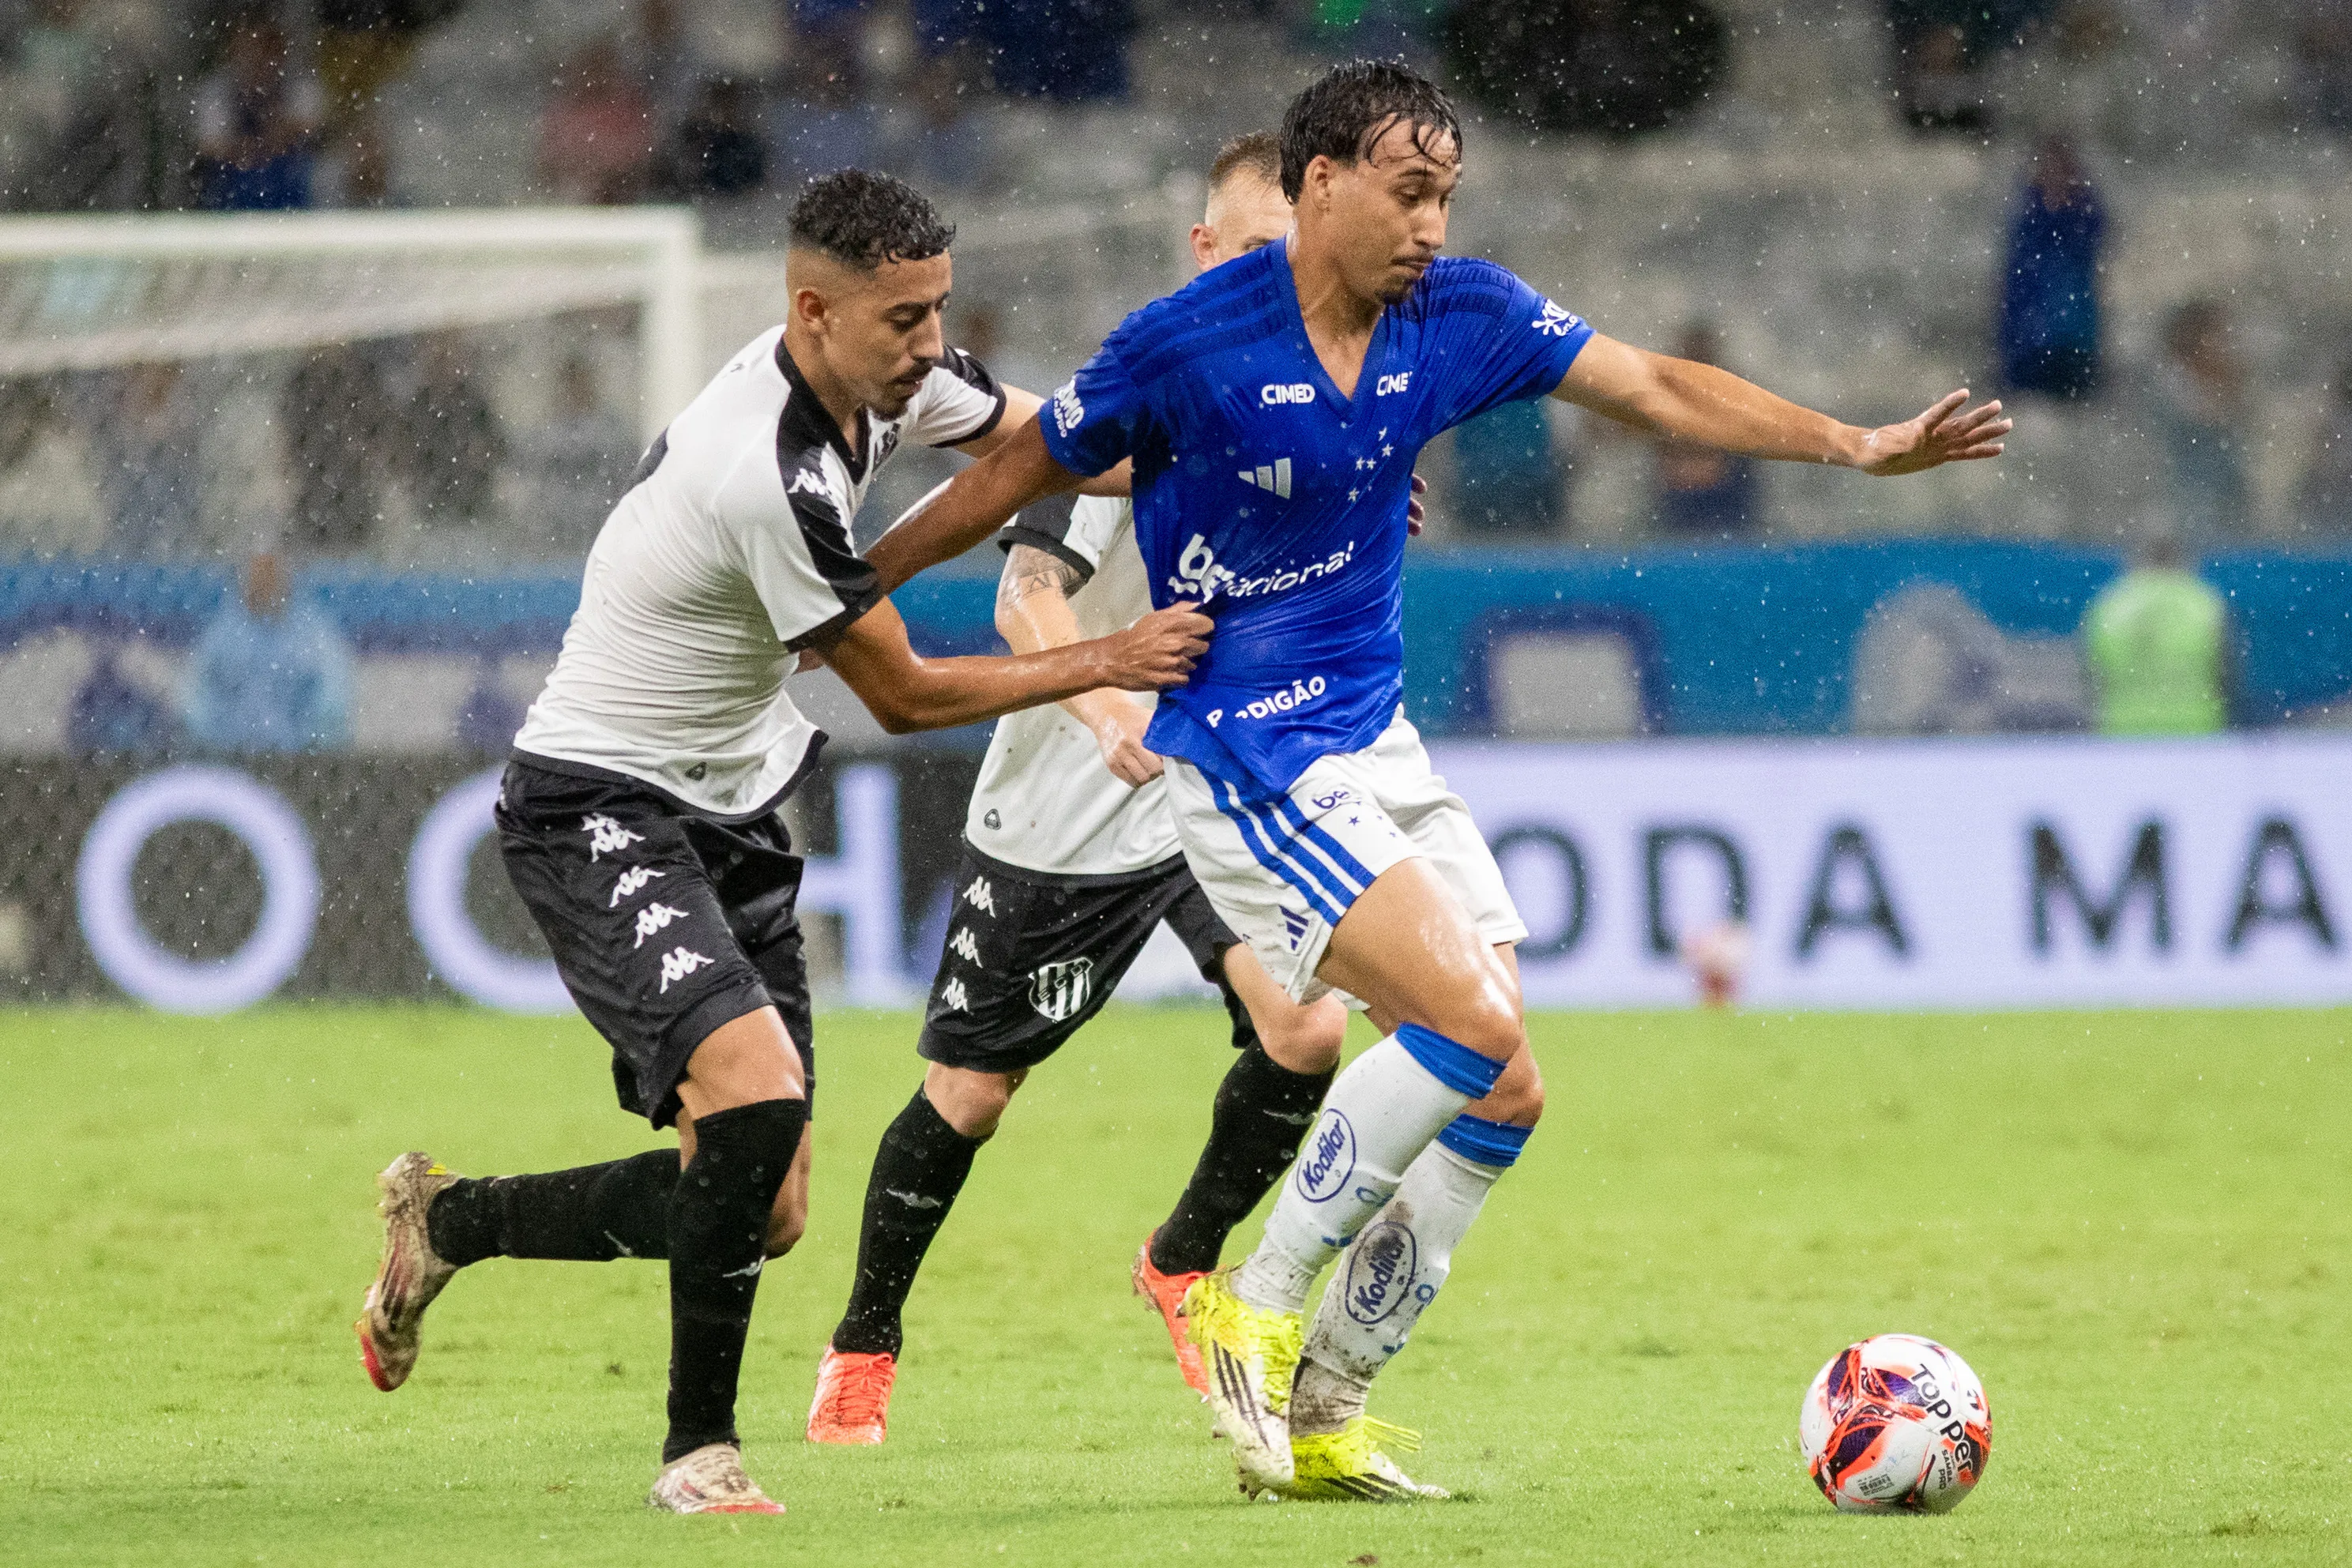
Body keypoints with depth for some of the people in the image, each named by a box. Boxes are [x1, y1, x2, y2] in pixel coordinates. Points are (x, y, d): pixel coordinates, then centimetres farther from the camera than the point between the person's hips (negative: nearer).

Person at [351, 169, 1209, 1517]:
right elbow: (904, 697, -17)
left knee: (768, 1214, 5)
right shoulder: (773, 478, -28)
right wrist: (1100, 663, -11)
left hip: (727, 812, 9)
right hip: (599, 808, -9)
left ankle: (448, 1219, 28)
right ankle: (700, 1446, -14)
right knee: (757, 1091, -30)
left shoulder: (885, 377, -2)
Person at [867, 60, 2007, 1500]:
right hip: (1246, 758, -7)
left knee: (1499, 1096, 1)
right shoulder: (1190, 342, -15)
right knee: (1473, 1024, -22)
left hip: (1379, 746, 7)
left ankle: (1321, 1415, 10)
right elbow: (1020, 474, -1)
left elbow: (1660, 390, 8)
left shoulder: (1462, 316, 1)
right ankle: (1255, 1312, -8)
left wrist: (1862, 447, 2)